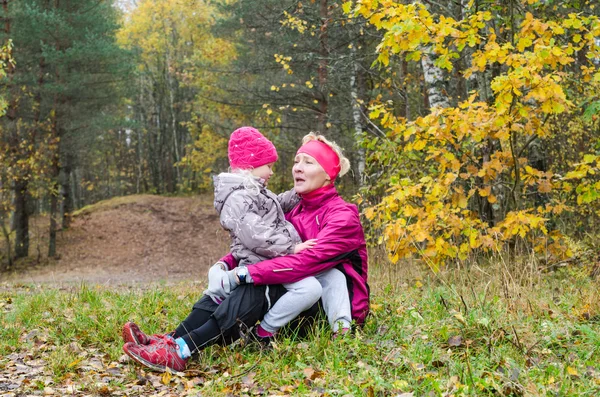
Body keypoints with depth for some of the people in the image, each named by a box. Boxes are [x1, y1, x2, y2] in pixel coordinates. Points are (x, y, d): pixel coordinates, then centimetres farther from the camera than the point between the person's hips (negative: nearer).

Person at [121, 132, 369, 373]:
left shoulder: (343, 217, -13)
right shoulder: (297, 212, 11)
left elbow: (307, 261, -28)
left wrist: (242, 275, -32)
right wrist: (224, 266, -16)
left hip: (335, 307, -7)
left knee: (257, 289, -30)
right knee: (228, 282, -14)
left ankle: (181, 351, -36)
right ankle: (172, 341, -25)